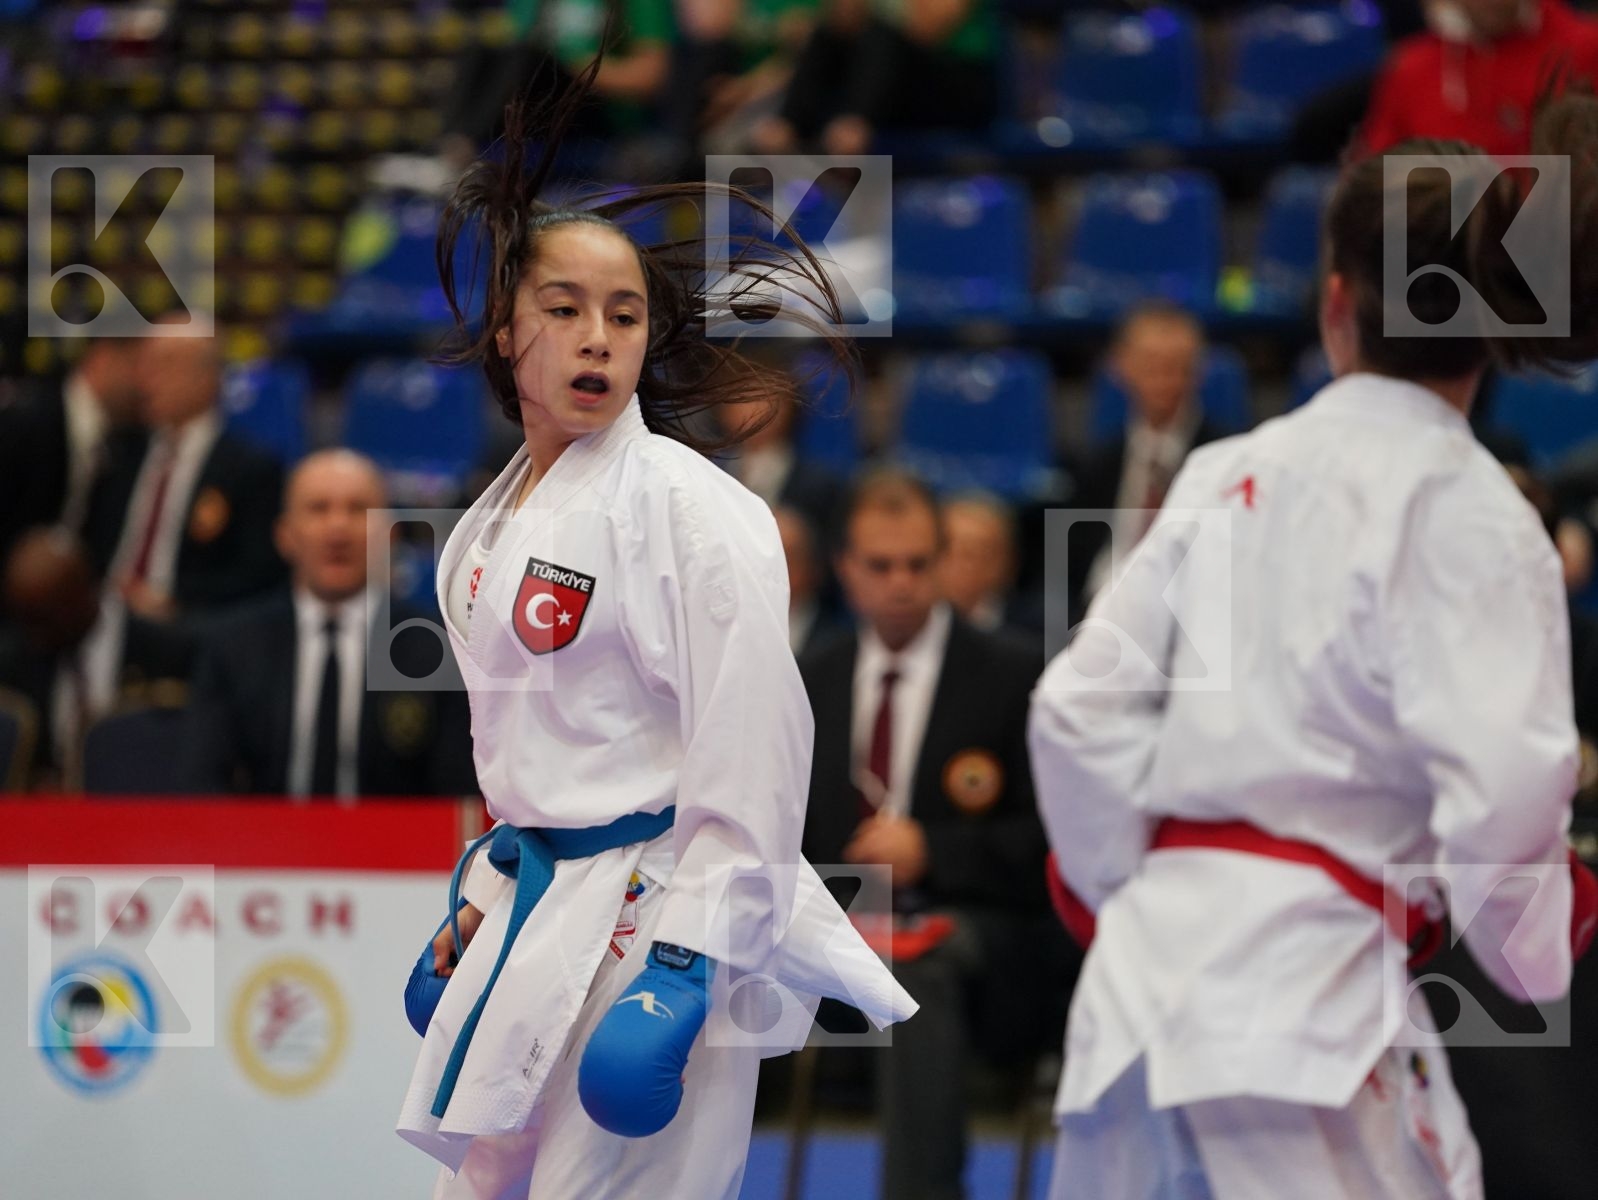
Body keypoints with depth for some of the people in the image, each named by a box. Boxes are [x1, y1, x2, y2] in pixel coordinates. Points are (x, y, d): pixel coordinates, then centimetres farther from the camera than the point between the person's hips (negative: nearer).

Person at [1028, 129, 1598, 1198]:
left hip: (1146, 964, 7)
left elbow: (1081, 711, 9)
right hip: (1309, 988, -7)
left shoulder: (1226, 477, 11)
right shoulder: (1465, 508, -7)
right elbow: (1505, 782, -16)